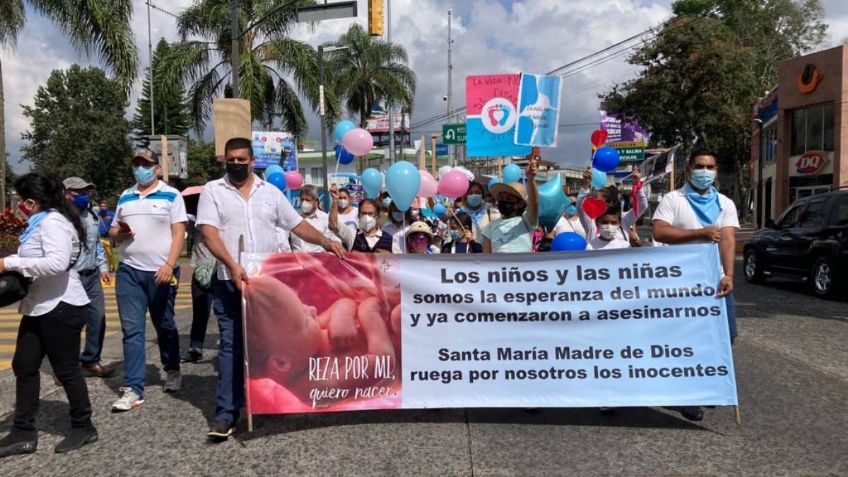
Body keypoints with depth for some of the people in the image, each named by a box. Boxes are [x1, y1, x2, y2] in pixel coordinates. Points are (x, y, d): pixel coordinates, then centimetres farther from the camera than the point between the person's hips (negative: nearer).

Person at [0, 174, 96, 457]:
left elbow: (57, 262, -31)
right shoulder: (40, 222, 16)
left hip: (60, 307, -10)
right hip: (39, 307, 10)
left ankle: (83, 427, 18)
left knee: (66, 369, 1)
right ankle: (23, 433, 21)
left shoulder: (53, 222, -17)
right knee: (24, 367, 11)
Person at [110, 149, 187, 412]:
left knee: (165, 326, 11)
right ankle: (133, 389, 0)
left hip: (161, 272, -3)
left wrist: (169, 265, -19)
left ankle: (172, 371, 32)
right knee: (132, 330, -2)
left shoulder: (171, 195, -1)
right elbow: (113, 230, 20)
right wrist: (118, 235, -5)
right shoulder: (125, 197, 14)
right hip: (128, 271, 3)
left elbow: (179, 233, -7)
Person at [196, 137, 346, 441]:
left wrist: (325, 241, -7)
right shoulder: (213, 191, 3)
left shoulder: (270, 192, 10)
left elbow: (297, 225, 10)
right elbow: (208, 233, -8)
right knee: (231, 344, -2)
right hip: (230, 281, -2)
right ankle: (226, 411, 2)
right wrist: (232, 265, -22)